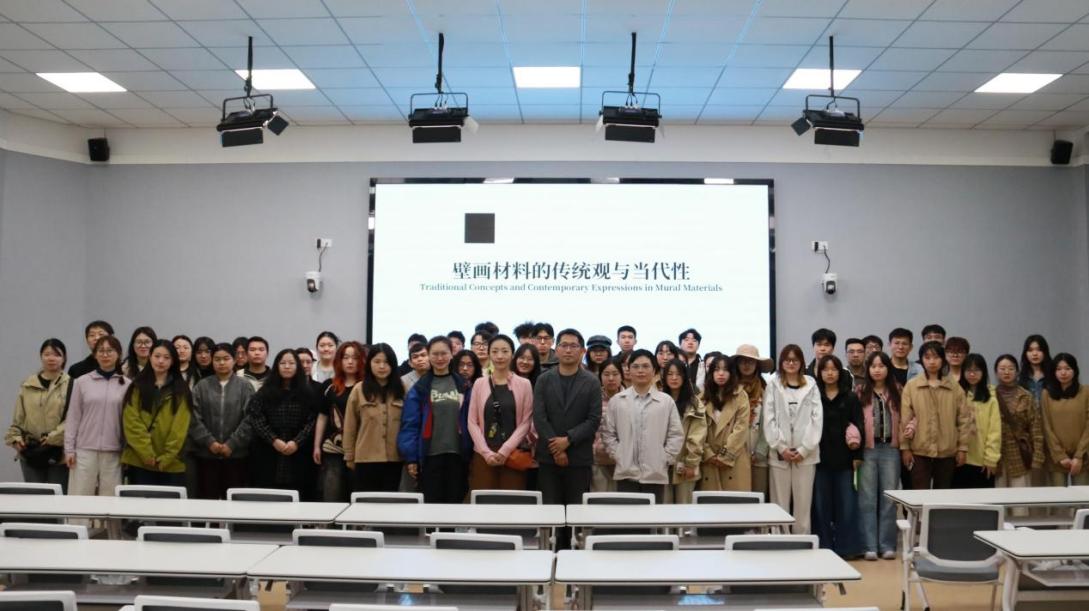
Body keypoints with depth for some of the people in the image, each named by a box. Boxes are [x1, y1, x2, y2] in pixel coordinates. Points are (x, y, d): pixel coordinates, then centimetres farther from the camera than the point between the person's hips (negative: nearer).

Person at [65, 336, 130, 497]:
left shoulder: (127, 385, 2)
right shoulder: (82, 382, 3)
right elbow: (73, 417, 4)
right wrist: (69, 449, 1)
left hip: (113, 452, 0)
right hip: (85, 450, 0)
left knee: (109, 497, 3)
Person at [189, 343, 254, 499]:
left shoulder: (245, 386, 2)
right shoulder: (201, 386, 6)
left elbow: (249, 419, -5)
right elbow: (194, 418, -1)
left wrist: (232, 444, -11)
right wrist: (209, 442, -11)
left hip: (236, 454, -1)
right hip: (206, 454, 1)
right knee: (207, 499, 6)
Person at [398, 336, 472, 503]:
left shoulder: (463, 385, 6)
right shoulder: (420, 387, 0)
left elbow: (470, 421, 6)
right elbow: (410, 424, -1)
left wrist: (472, 454, 0)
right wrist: (411, 457, -7)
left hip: (457, 455, 2)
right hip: (430, 455, -2)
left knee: (455, 502, 9)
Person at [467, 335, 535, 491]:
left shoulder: (524, 384, 4)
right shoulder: (479, 384, 7)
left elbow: (526, 422, 1)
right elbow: (472, 422, 5)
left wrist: (505, 450, -9)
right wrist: (486, 452, -6)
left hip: (513, 456, -1)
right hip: (483, 456, 1)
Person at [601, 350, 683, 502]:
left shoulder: (666, 401, 4)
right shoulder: (616, 401, 6)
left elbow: (676, 435, 4)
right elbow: (608, 434, 7)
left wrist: (664, 459, -3)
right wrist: (618, 457, -2)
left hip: (656, 473, 0)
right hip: (626, 473, 0)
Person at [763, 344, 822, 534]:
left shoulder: (811, 385, 8)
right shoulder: (773, 384, 5)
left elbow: (817, 418, 2)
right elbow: (769, 418, 0)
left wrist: (804, 449, -6)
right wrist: (781, 447, -8)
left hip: (805, 453, 1)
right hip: (779, 453, -1)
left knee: (803, 504, 3)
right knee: (780, 504, 1)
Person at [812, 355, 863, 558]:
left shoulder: (850, 397, 5)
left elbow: (858, 426, 2)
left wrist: (857, 455, -4)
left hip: (844, 457, 0)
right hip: (820, 457, 0)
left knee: (846, 503, 1)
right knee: (822, 504, 5)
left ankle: (846, 547, 11)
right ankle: (824, 547, 14)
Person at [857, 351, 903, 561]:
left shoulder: (897, 391, 10)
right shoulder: (860, 392, 3)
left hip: (890, 449, 2)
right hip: (867, 449, -2)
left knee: (889, 498, 5)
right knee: (867, 499, 1)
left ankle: (887, 545, 13)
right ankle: (869, 546, 6)